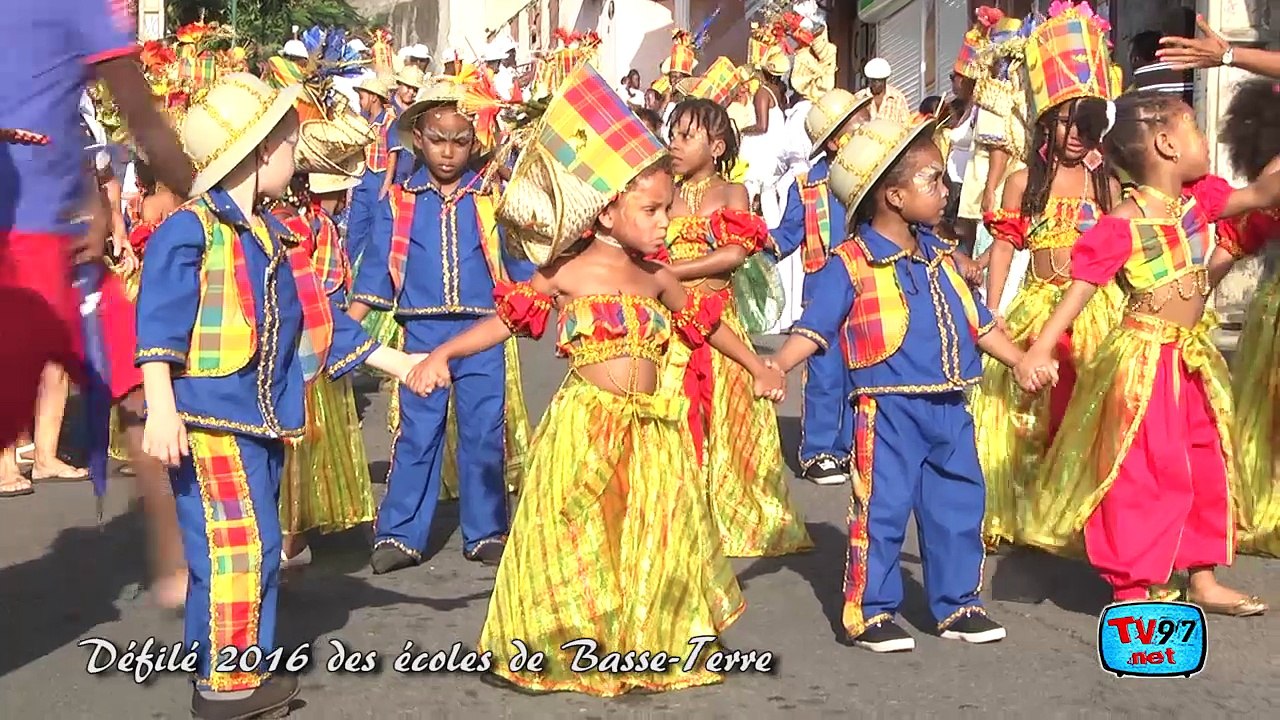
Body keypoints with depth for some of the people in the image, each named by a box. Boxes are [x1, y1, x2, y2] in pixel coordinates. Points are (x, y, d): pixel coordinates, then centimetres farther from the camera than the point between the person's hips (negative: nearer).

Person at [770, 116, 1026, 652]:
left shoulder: (939, 257, 13)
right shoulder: (851, 265, -9)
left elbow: (976, 321, 22)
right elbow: (813, 328, -14)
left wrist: (1021, 362, 23)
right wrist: (774, 369, -29)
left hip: (949, 407, 7)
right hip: (889, 410, -7)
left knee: (957, 506, 13)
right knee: (882, 510, -2)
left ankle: (957, 605, 27)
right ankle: (871, 613, 11)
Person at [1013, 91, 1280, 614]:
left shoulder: (1199, 197, 3)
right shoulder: (1123, 224, -20)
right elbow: (1080, 288, -22)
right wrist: (1040, 350, -31)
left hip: (1192, 355, 9)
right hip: (1144, 356, -8)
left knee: (1207, 468, 14)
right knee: (1145, 474, -3)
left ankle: (1202, 578, 27)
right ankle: (1133, 588, 9)